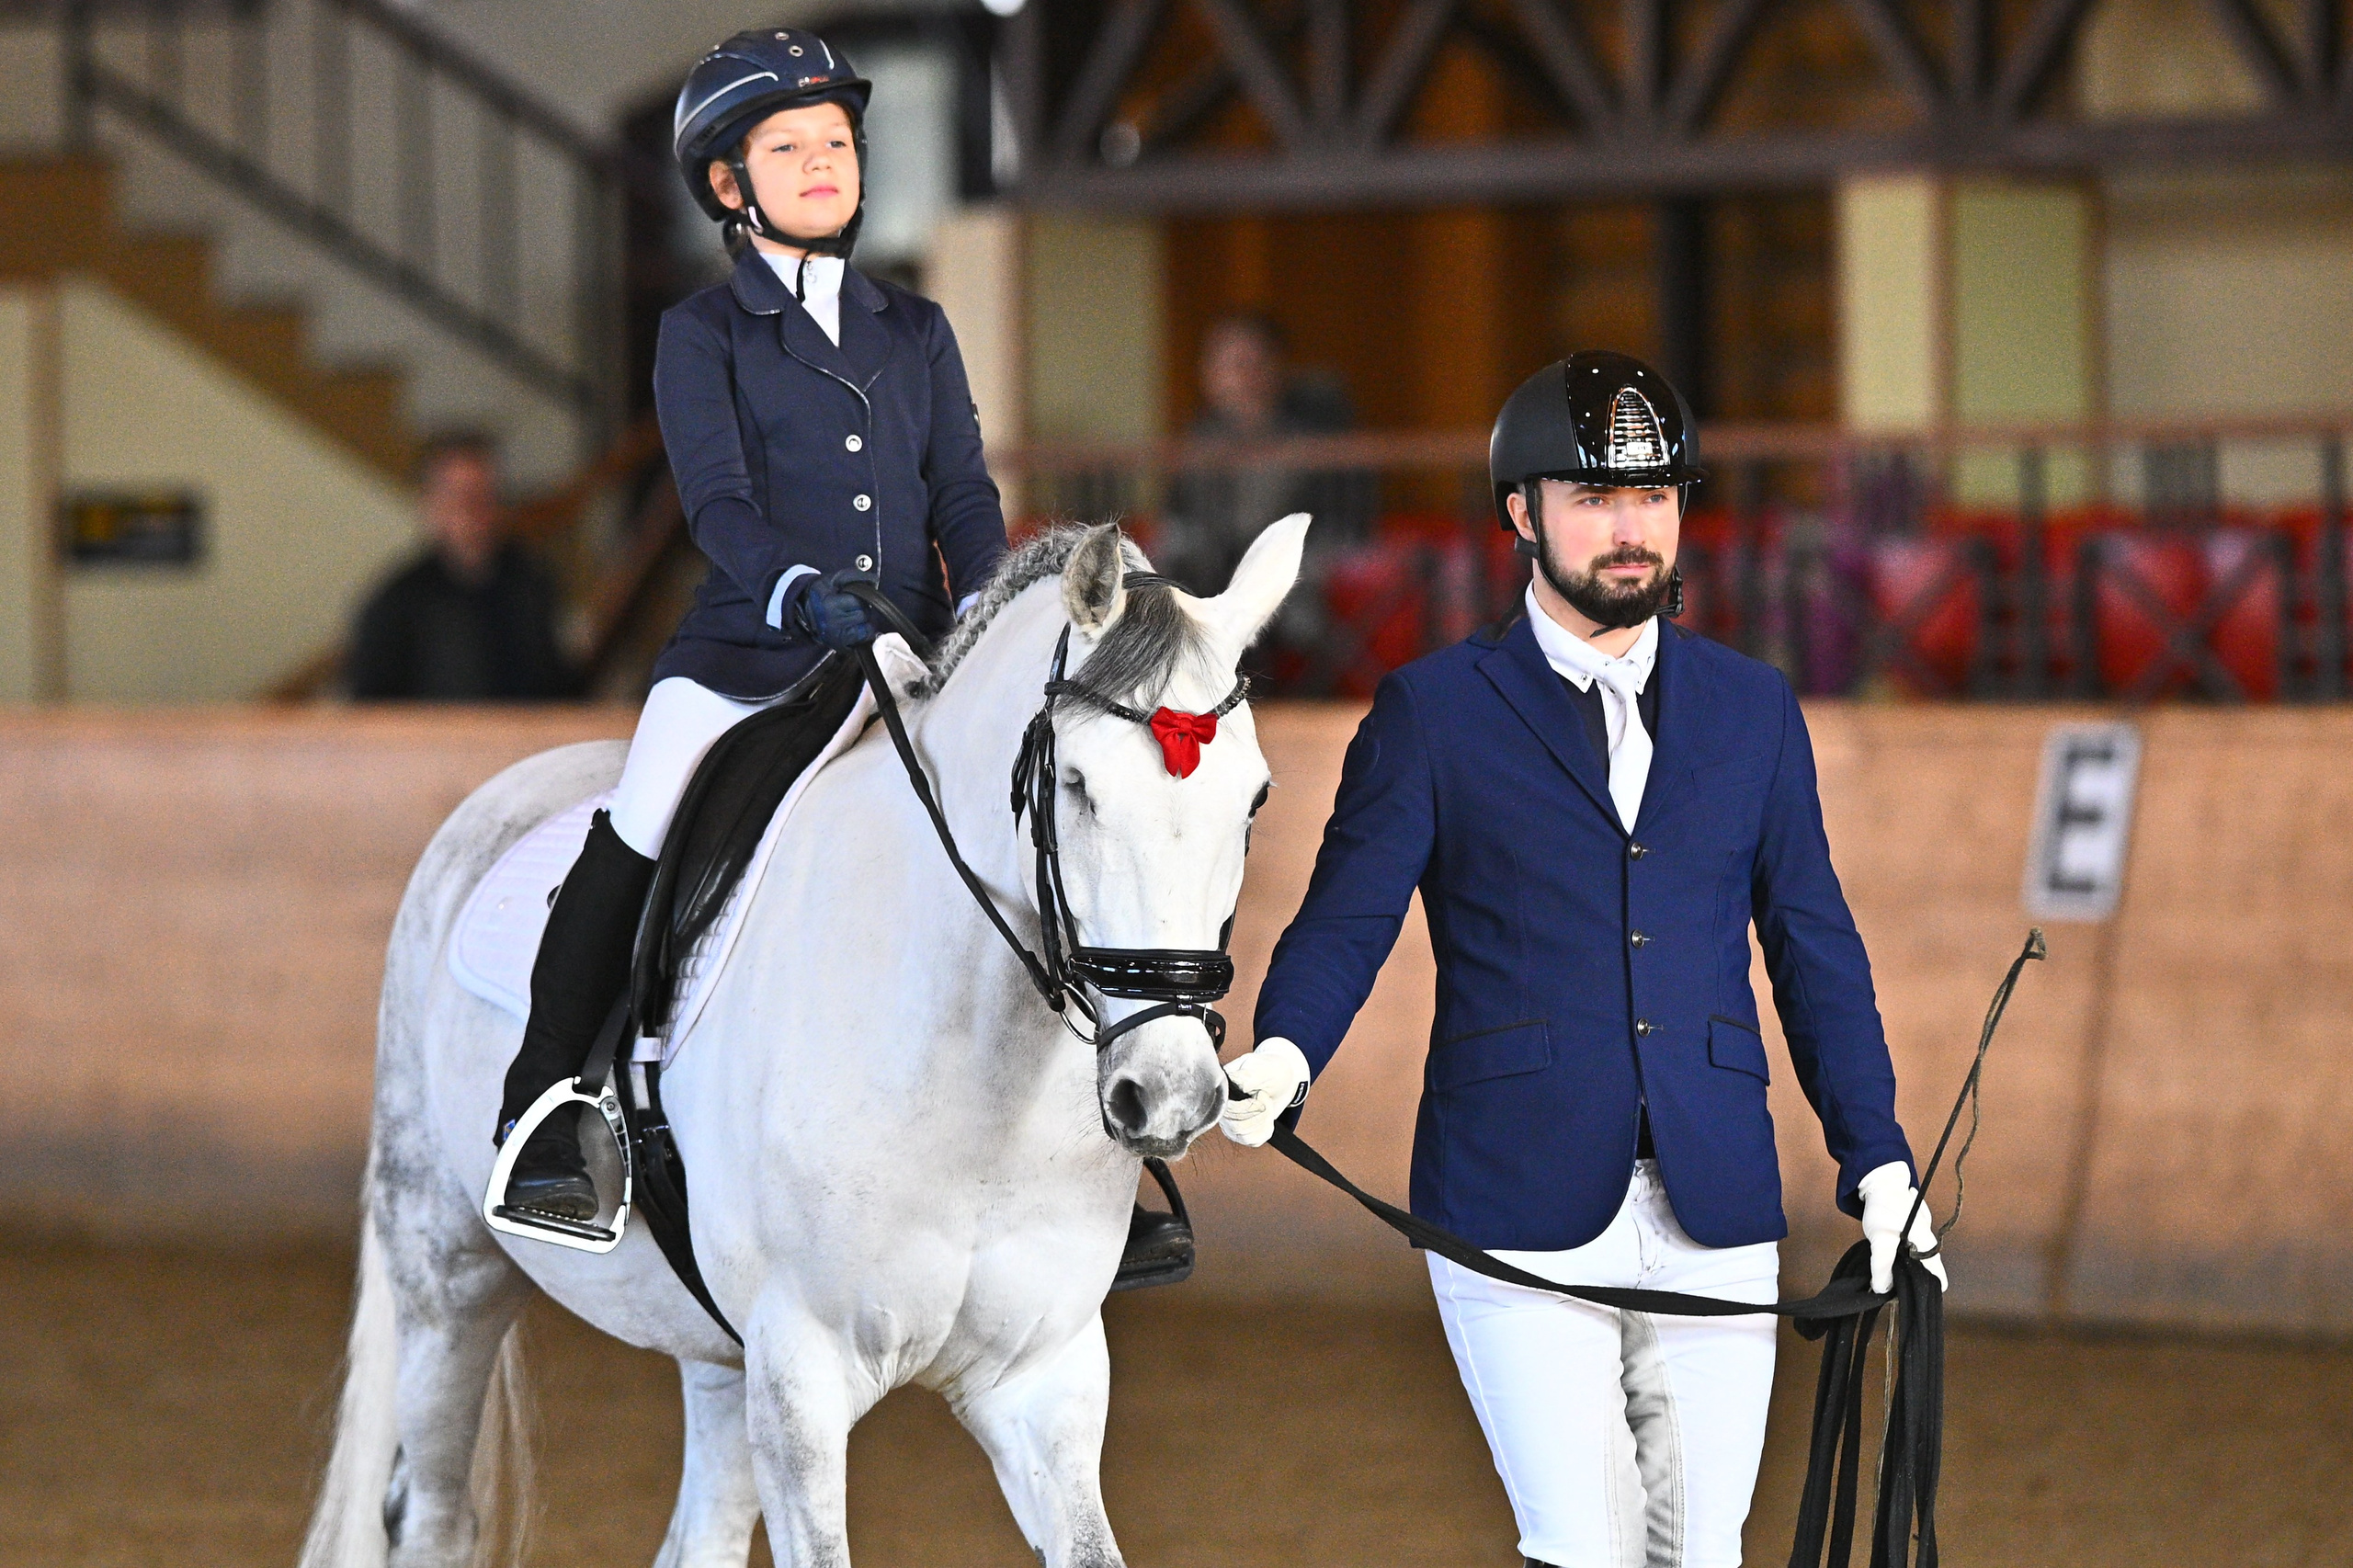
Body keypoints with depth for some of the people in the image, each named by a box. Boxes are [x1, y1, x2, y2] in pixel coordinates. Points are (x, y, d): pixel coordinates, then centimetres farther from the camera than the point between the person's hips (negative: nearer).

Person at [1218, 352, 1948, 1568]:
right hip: (1520, 1218, -3)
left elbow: (1815, 947, 15)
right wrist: (1281, 1059, -22)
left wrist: (1876, 1159, 8)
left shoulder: (1753, 712, 13)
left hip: (1715, 1219, 3)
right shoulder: (1433, 713, 3)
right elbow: (1346, 920, -2)